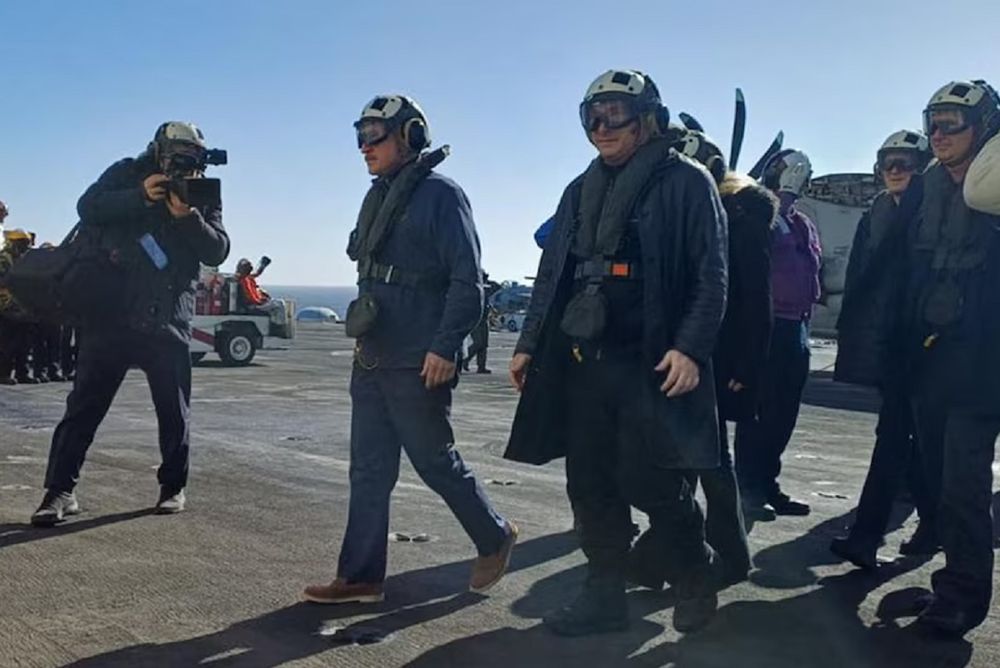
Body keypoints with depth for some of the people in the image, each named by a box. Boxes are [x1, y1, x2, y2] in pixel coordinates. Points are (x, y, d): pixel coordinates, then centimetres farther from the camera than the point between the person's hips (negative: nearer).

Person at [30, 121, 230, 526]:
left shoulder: (203, 197, 9)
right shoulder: (128, 174, 6)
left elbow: (217, 252, -1)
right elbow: (88, 207, -8)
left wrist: (189, 216, -17)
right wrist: (140, 196, -20)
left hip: (169, 322, 2)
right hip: (113, 312, -1)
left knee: (174, 411, 6)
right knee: (84, 404, -1)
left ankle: (173, 486, 22)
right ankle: (61, 490, 5)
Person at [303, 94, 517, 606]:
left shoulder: (440, 195, -10)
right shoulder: (379, 197, 16)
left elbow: (466, 280, -16)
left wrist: (445, 347, -21)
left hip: (418, 365, -8)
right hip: (371, 359, 8)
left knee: (435, 462, 3)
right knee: (369, 470, 8)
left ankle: (495, 538, 25)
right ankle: (360, 576, 14)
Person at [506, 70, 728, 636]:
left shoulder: (686, 182, -2)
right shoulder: (582, 190, 17)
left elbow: (711, 277, -8)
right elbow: (552, 274, 18)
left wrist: (690, 348, -18)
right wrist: (530, 344, 14)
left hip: (651, 364, -6)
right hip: (582, 362, 6)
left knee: (653, 484, -2)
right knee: (591, 485, 8)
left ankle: (697, 582, 23)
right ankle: (605, 595, 20)